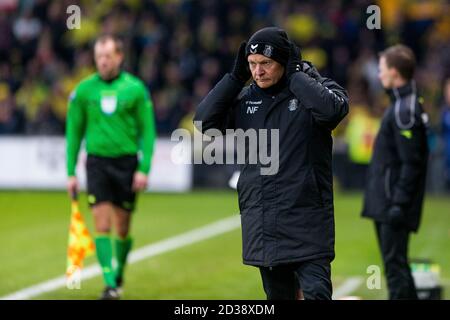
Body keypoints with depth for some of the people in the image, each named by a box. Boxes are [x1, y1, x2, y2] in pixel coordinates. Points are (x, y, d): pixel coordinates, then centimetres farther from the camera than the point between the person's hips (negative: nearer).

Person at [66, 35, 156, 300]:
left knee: (123, 229, 7)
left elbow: (147, 131, 0)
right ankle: (110, 284, -8)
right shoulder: (84, 90, 2)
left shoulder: (135, 88, -2)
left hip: (127, 162, 0)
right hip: (97, 162, 0)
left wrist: (144, 169, -9)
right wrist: (71, 173, 4)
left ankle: (119, 275, 29)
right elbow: (74, 132, 8)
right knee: (102, 225, -9)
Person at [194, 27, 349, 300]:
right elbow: (205, 120, 1)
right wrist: (236, 76, -1)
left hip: (306, 224, -5)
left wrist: (295, 75, -13)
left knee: (316, 292, -14)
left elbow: (332, 109, -25)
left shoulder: (312, 88, -3)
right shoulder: (245, 98, 10)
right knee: (278, 294, 13)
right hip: (261, 224, 5)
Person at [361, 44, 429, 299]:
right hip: (386, 203, 10)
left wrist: (399, 204, -22)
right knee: (394, 262, 14)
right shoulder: (402, 104, 14)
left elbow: (411, 163, -20)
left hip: (393, 204, -10)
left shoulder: (405, 111, -16)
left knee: (395, 264, -9)